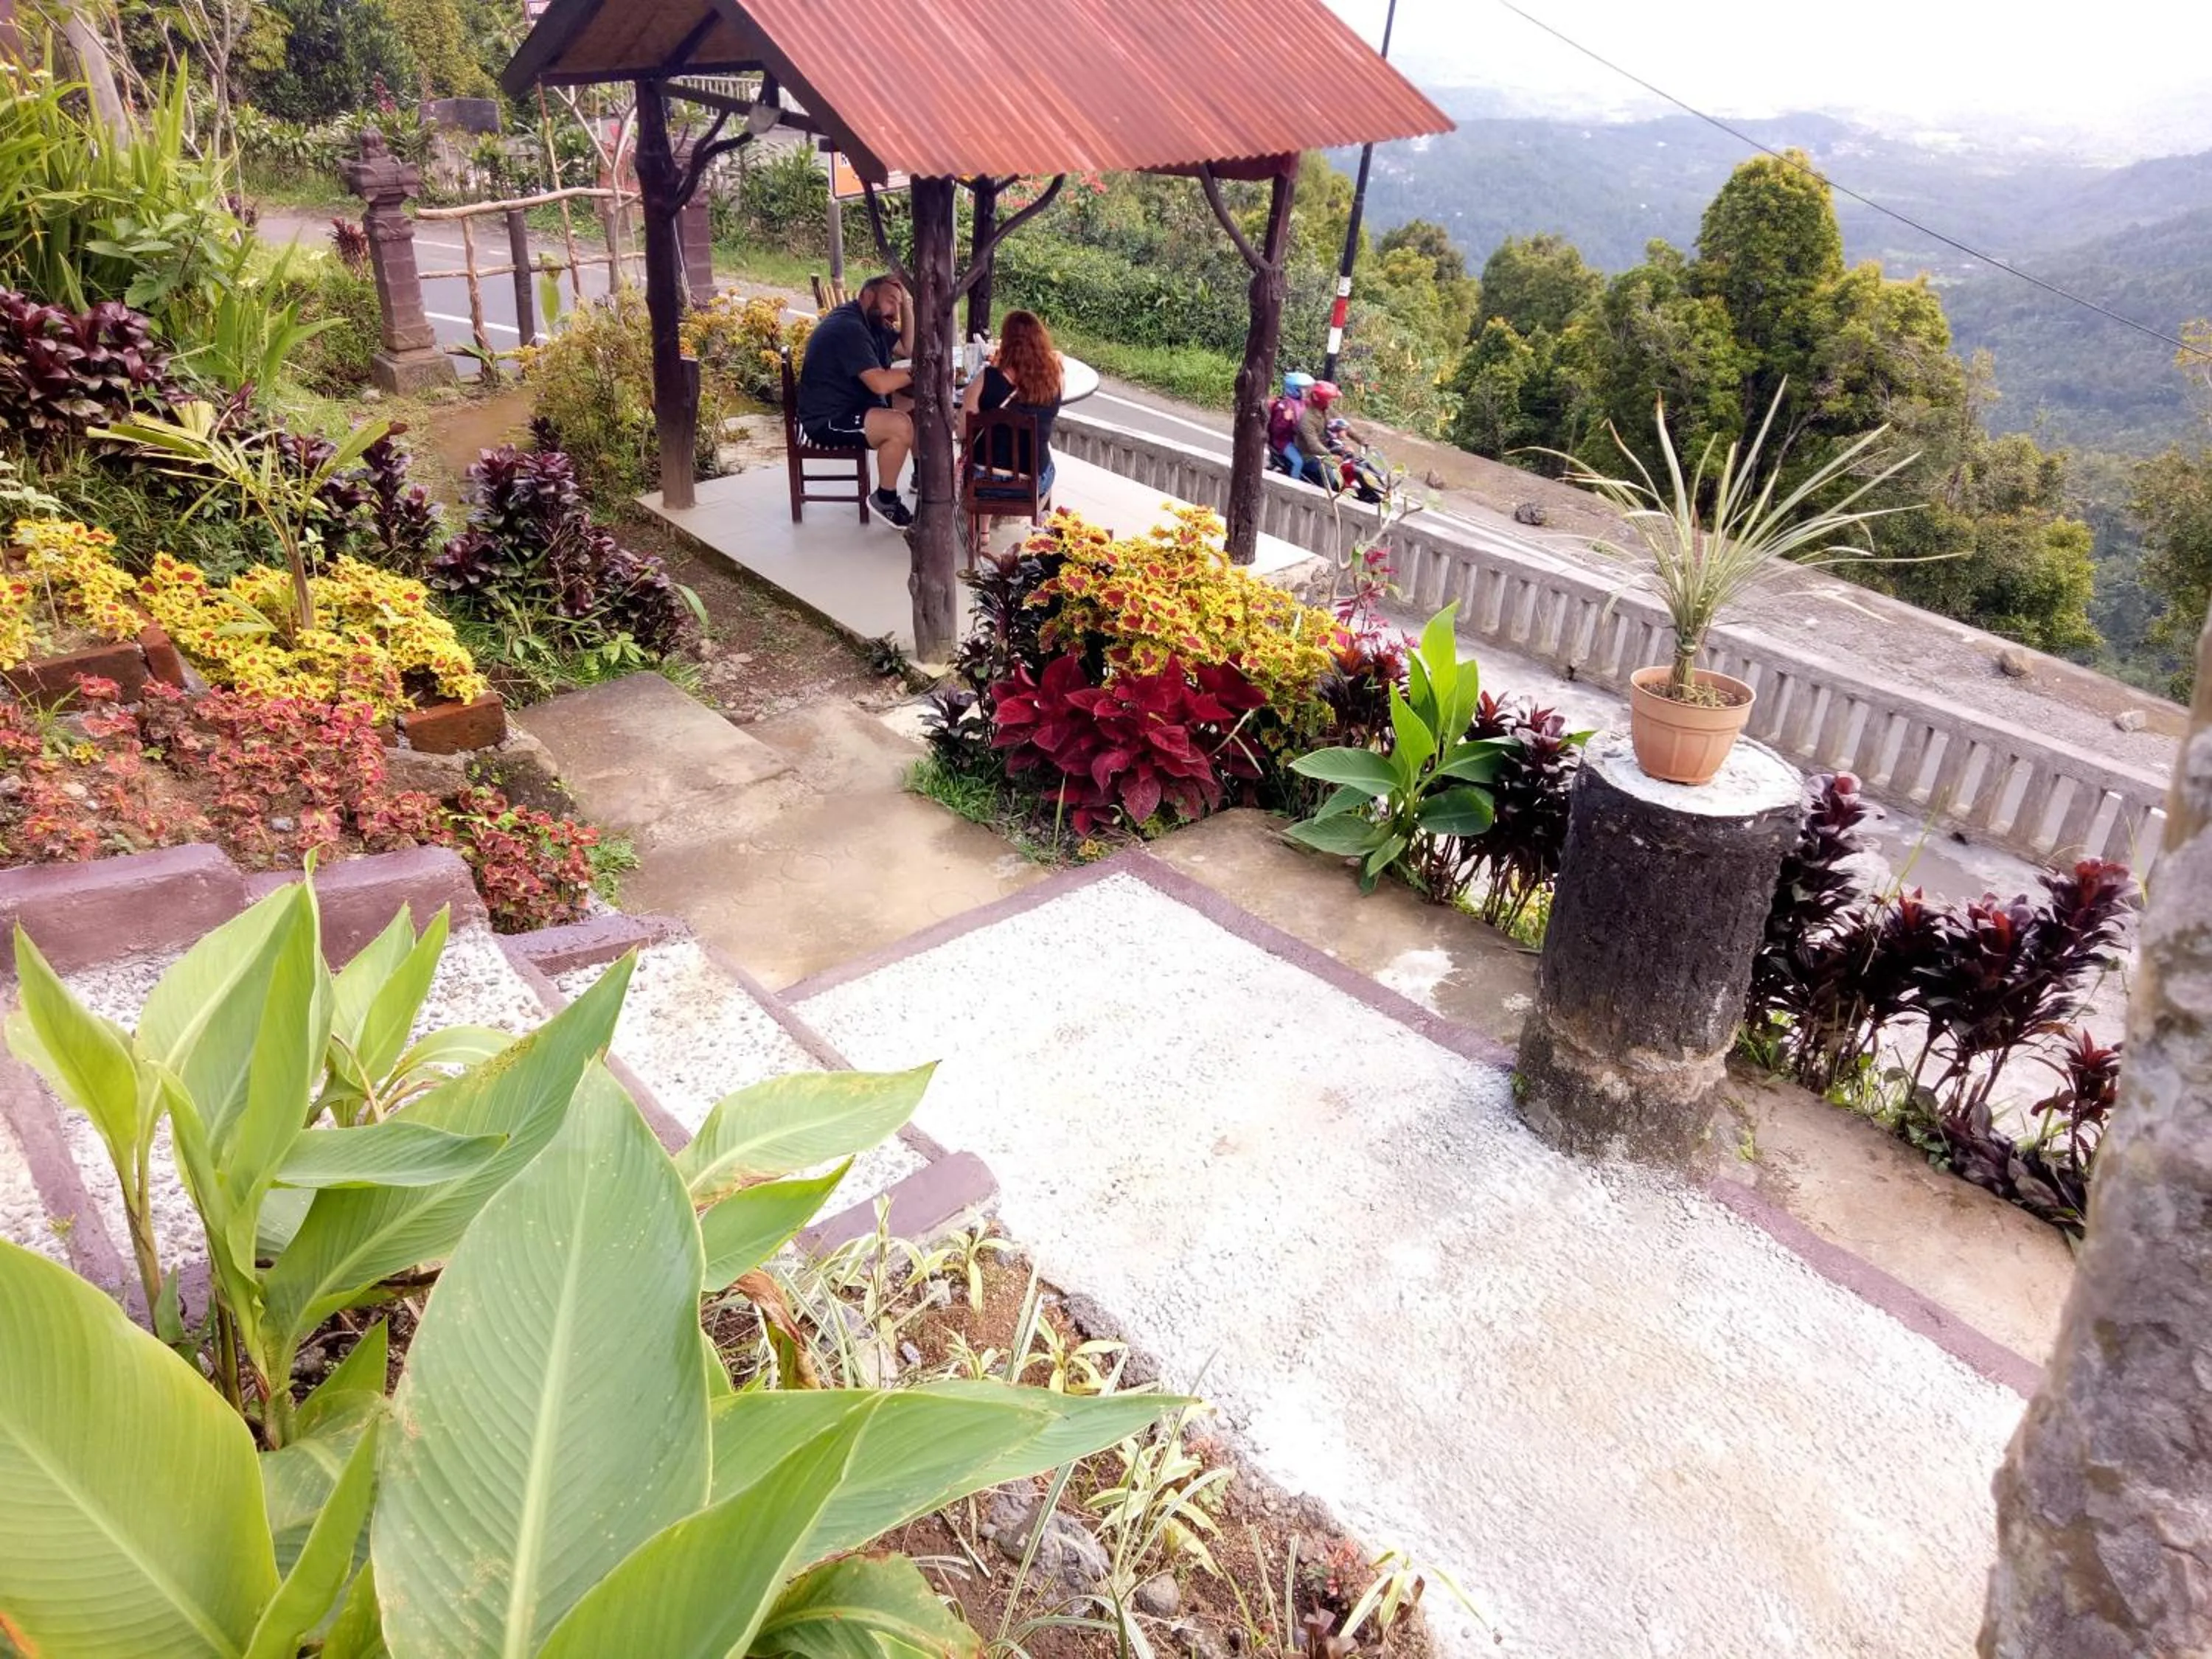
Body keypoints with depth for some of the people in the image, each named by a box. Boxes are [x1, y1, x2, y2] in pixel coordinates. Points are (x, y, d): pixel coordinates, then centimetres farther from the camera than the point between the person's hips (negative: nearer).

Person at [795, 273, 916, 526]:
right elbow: (880, 383, -31)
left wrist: (906, 303, 1)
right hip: (827, 421, -11)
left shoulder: (872, 322, 9)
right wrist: (915, 372, -16)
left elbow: (910, 349, 11)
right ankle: (884, 499, -12)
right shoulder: (848, 328, -23)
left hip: (856, 404, 11)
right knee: (900, 426, -29)